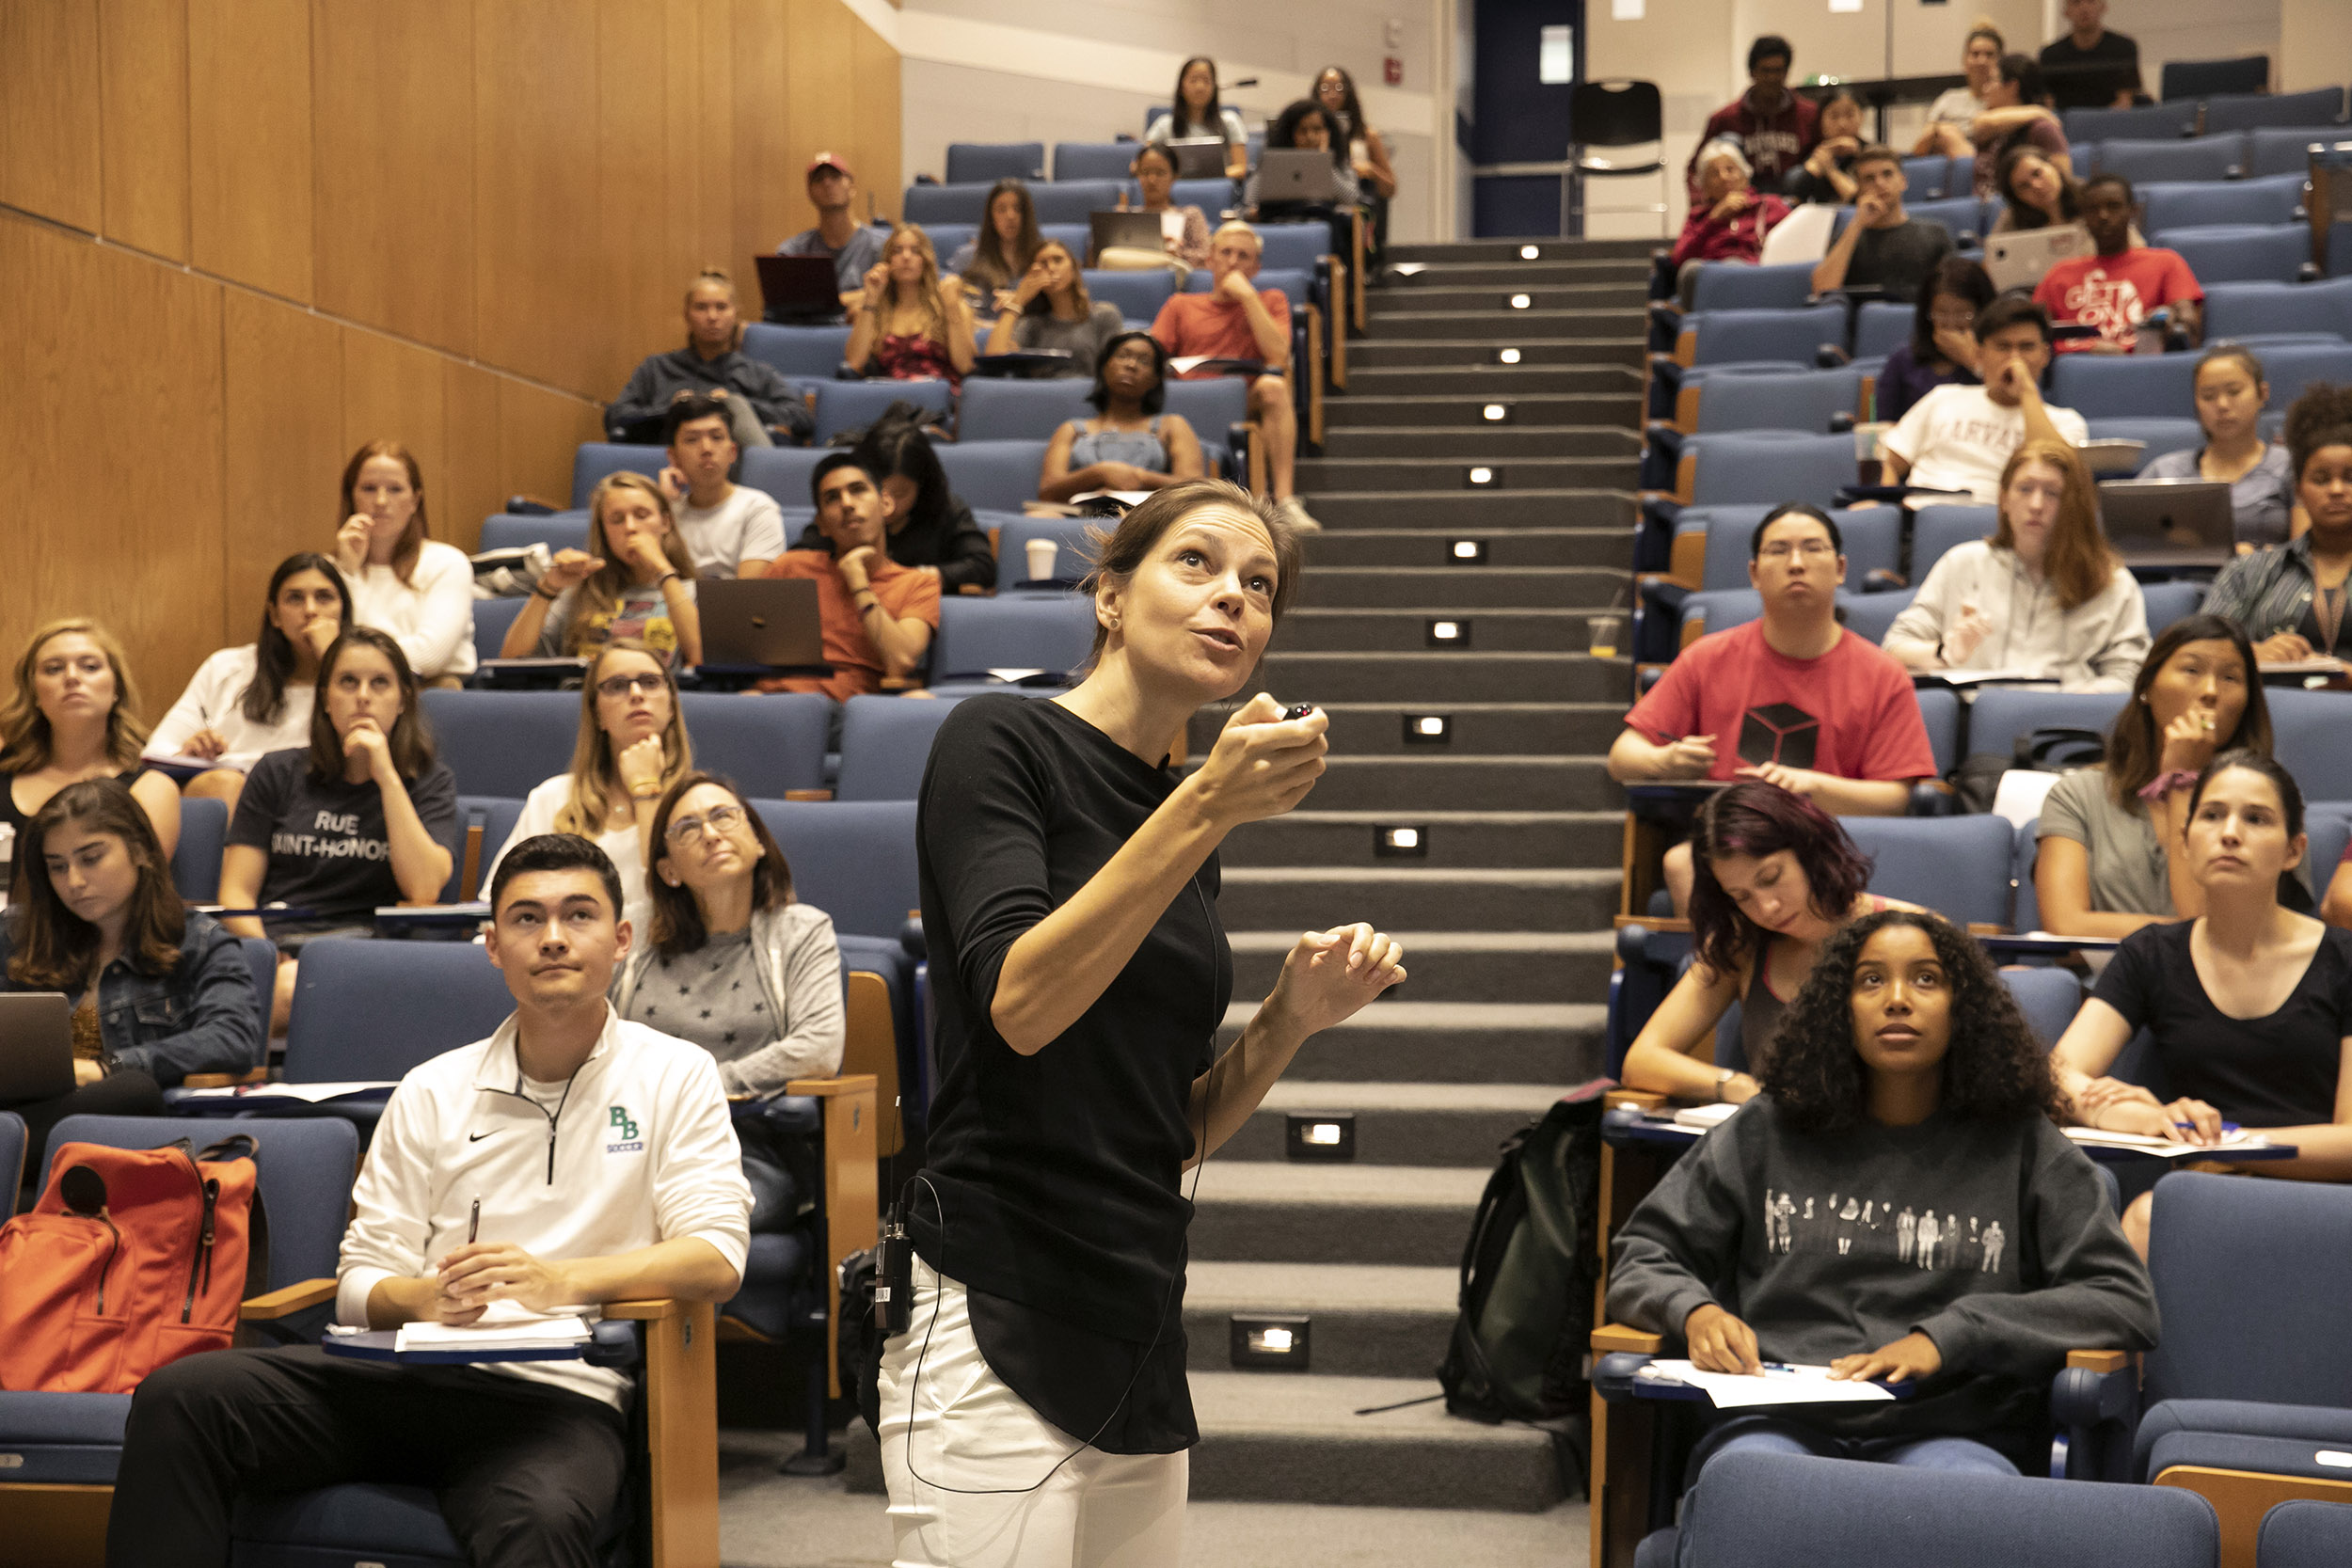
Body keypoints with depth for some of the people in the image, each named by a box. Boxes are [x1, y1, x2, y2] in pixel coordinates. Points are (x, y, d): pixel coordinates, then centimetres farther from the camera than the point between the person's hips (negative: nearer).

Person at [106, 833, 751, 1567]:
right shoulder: (432, 1091, 16)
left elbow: (717, 1259, -4)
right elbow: (361, 1281, 12)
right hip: (411, 1369, 4)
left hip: (561, 1398, -4)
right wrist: (424, 1300, -13)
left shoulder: (675, 1076, 8)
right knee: (179, 1396, -19)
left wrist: (557, 1281, -19)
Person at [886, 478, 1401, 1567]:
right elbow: (1020, 1005, -21)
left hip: (1138, 1338, 7)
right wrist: (1205, 809, -25)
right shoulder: (1001, 742, -5)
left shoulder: (1186, 825, 14)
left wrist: (1291, 1020, 0)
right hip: (996, 1325, -7)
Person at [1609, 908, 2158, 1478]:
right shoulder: (1766, 1132, 16)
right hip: (1780, 1418, 1)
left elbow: (2126, 1302, 5)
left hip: (1949, 1430, 0)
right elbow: (1641, 1256, 20)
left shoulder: (2023, 1147, 13)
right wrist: (1696, 1312, -5)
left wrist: (1948, 1336, -6)